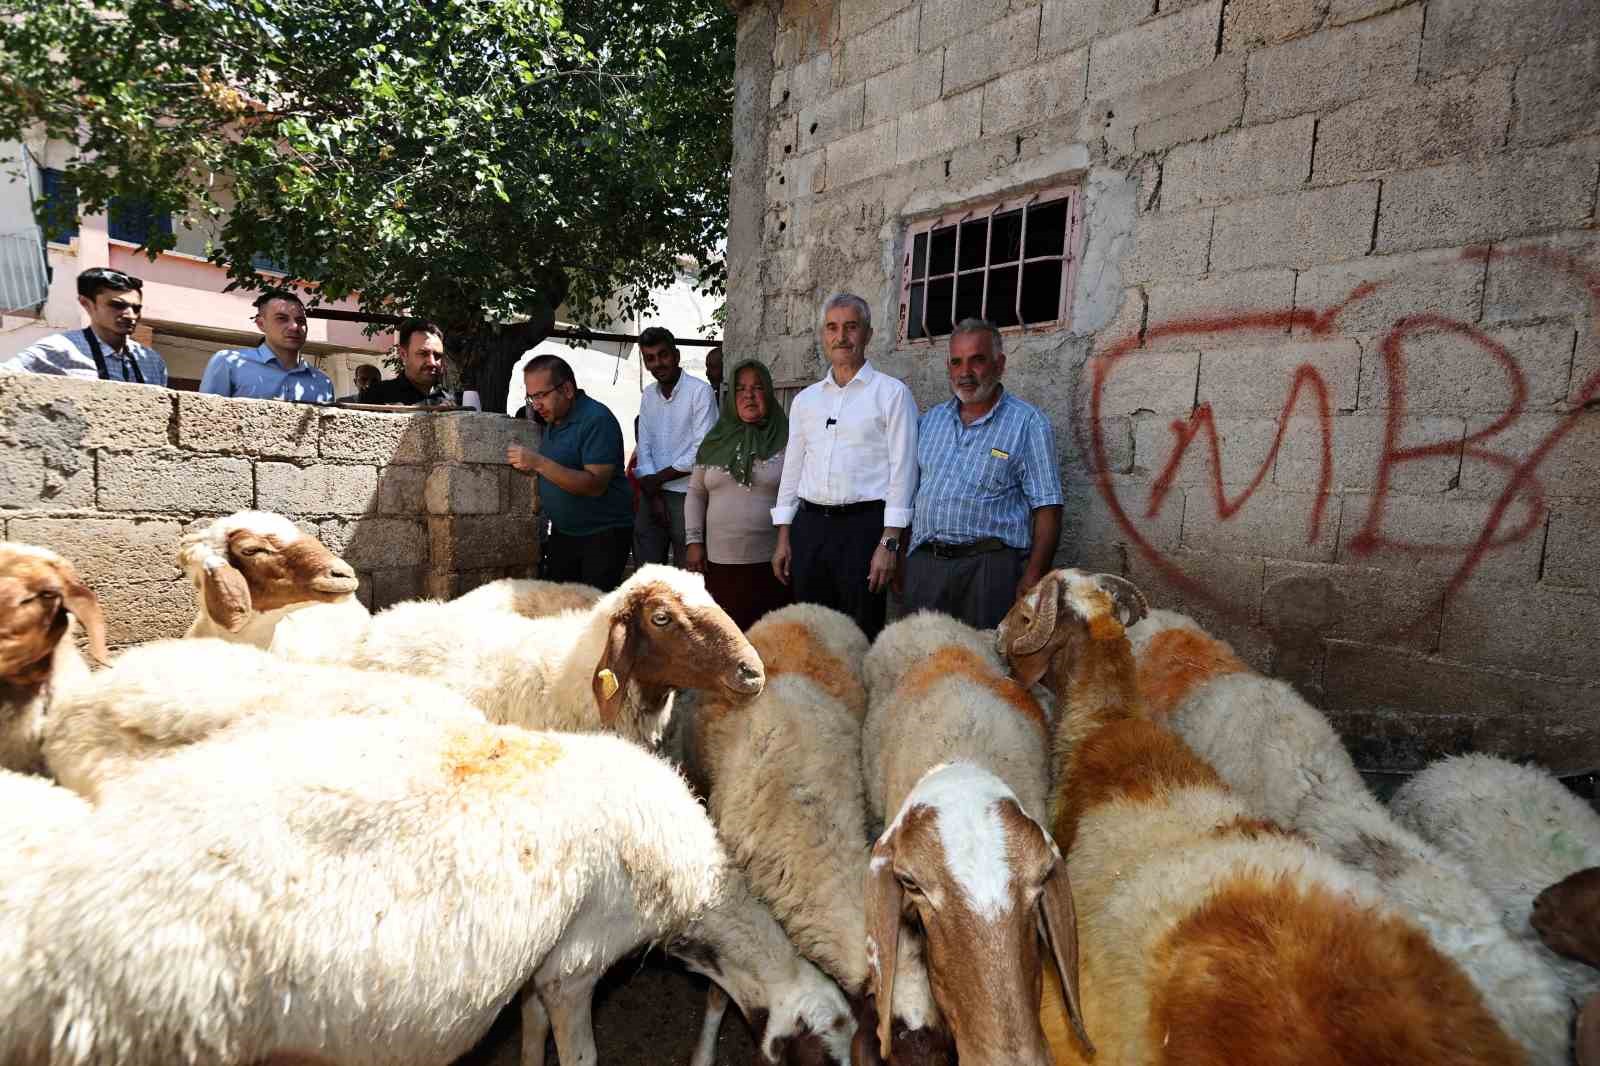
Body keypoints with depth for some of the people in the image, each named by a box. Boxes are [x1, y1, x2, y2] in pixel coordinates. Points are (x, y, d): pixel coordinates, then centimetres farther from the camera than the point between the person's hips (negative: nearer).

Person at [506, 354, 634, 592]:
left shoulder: (597, 419, -16)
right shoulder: (552, 420, 10)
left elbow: (595, 485, -25)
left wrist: (539, 463, -28)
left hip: (603, 535, -8)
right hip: (562, 533, 8)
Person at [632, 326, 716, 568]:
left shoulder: (700, 391, -8)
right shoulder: (648, 394, 12)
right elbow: (643, 448, 9)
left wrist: (656, 479, -7)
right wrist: (653, 494, -3)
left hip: (687, 495, -5)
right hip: (651, 494, 5)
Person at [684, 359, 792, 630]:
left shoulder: (787, 439, -2)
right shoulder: (715, 441, 10)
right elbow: (695, 493, 14)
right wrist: (694, 541, 7)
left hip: (769, 563, -3)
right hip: (719, 562, 4)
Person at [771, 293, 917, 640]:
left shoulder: (891, 393, 0)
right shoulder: (805, 399, 14)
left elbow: (902, 469, -6)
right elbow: (792, 469, 16)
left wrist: (890, 542, -12)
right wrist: (783, 539, 11)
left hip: (863, 524, -4)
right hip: (809, 526, 5)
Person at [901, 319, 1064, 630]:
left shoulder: (1028, 423, -1)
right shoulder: (930, 420, 15)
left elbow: (1047, 508, -5)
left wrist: (1033, 578, -14)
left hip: (990, 567, -4)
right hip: (923, 563, 4)